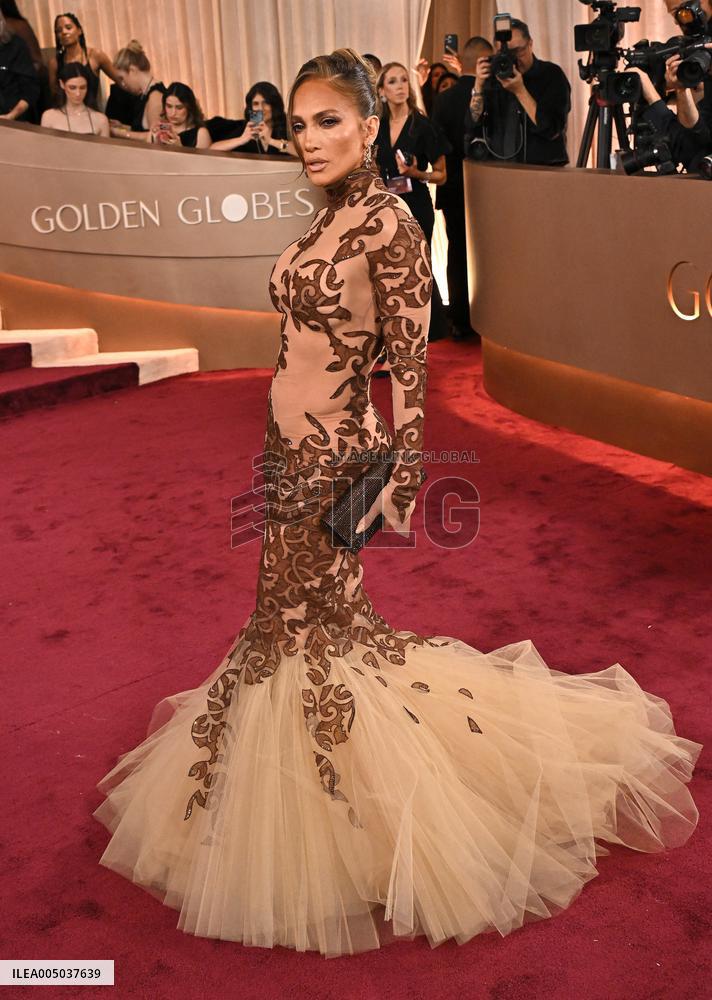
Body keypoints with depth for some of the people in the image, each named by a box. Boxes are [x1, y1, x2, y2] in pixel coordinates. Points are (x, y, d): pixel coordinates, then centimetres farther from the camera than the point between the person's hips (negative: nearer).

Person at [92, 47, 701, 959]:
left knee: (312, 627, 3)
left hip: (333, 457, -8)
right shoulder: (328, 221, 10)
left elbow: (409, 365, -16)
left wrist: (401, 477, -19)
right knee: (297, 616, 16)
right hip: (291, 451, 8)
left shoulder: (388, 224, -15)